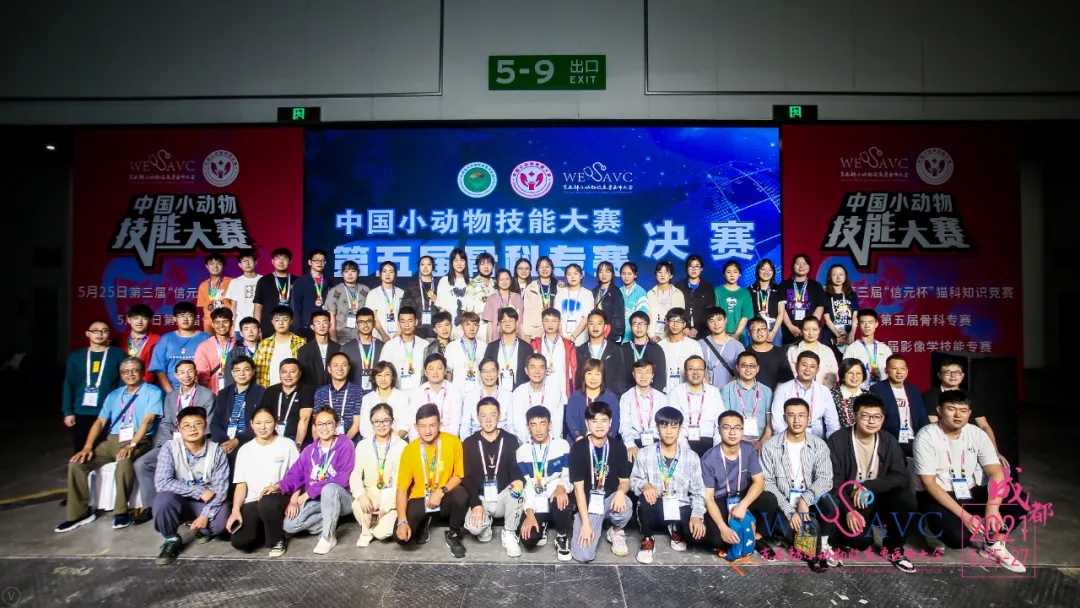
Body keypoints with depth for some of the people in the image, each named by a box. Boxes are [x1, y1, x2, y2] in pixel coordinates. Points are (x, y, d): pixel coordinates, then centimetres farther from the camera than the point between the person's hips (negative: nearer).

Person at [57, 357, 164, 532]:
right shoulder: (113, 395, 17)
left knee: (124, 462, -36)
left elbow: (147, 420, -12)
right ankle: (81, 512, 0)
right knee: (76, 463, -13)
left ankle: (121, 511, -21)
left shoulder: (153, 392, -1)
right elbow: (100, 422, 9)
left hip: (139, 441, -6)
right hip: (112, 440, 6)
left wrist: (131, 445, -23)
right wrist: (87, 447, -5)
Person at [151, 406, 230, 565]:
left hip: (207, 504, 0)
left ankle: (204, 531, 10)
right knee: (164, 498, -33)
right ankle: (171, 540, -3)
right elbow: (161, 482, -23)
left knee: (222, 519, -30)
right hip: (178, 501, 0)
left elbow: (220, 488, -13)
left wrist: (206, 515, -26)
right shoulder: (170, 447, -13)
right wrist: (200, 491, -25)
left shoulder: (216, 451, -11)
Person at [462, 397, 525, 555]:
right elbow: (467, 477, -4)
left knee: (517, 488, -33)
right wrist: (476, 504, -18)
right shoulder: (469, 443, -1)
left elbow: (515, 468, -4)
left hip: (503, 497, 1)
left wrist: (519, 480, -30)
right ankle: (486, 525, 9)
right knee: (473, 527, -30)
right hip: (480, 498, 0)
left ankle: (509, 534, -12)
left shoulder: (510, 440, -1)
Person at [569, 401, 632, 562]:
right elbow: (579, 488, -12)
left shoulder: (618, 448, -3)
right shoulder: (578, 449, -12)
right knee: (583, 556, -19)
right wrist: (585, 523, -18)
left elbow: (625, 481, 2)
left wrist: (621, 492, -23)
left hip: (609, 499, 2)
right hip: (587, 504, -2)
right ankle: (595, 526, 15)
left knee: (625, 507, -34)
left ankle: (616, 532, 2)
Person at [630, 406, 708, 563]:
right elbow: (633, 481, 0)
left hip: (680, 510, 1)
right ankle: (647, 540, -7)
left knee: (698, 534, -27)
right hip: (653, 511, -1)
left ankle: (675, 530, 13)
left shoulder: (691, 457, -1)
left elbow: (698, 492, 0)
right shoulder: (644, 454, -4)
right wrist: (644, 485, -23)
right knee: (646, 496, -35)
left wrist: (697, 515, -16)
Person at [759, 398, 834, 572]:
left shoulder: (819, 446, 0)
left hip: (809, 504, 1)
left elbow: (825, 479, -12)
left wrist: (805, 499, -29)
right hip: (782, 507, -1)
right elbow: (767, 483, -9)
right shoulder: (770, 446, -5)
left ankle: (821, 548, -11)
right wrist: (789, 510, -20)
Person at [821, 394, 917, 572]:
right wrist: (849, 510, -26)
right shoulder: (837, 440, -10)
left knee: (907, 499, -25)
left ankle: (893, 547, -2)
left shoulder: (889, 441, 3)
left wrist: (869, 486, -21)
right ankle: (837, 538, 4)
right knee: (860, 540, -31)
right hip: (848, 502, -4)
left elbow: (901, 477, -7)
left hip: (878, 500, 4)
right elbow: (833, 481, -13)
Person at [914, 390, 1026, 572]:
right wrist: (964, 515, -25)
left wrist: (992, 507, -29)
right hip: (936, 496, -5)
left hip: (972, 492, 5)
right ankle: (939, 523, 7)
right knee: (959, 538, -30)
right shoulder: (926, 436, -16)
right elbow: (928, 482, -18)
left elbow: (996, 472, -11)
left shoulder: (977, 434, -2)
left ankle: (993, 546, 4)